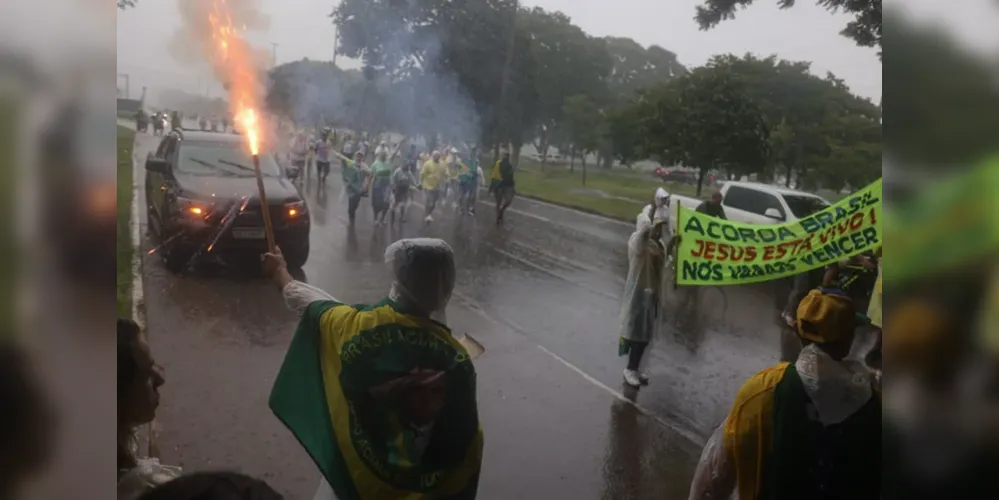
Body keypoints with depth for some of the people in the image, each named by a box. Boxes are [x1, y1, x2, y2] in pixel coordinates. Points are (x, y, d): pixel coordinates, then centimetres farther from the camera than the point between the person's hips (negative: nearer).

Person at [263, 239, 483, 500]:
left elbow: (304, 300, 1)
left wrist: (279, 271, 21)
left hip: (352, 478, 1)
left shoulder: (351, 326, -20)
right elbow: (465, 446, -14)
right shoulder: (456, 361, -22)